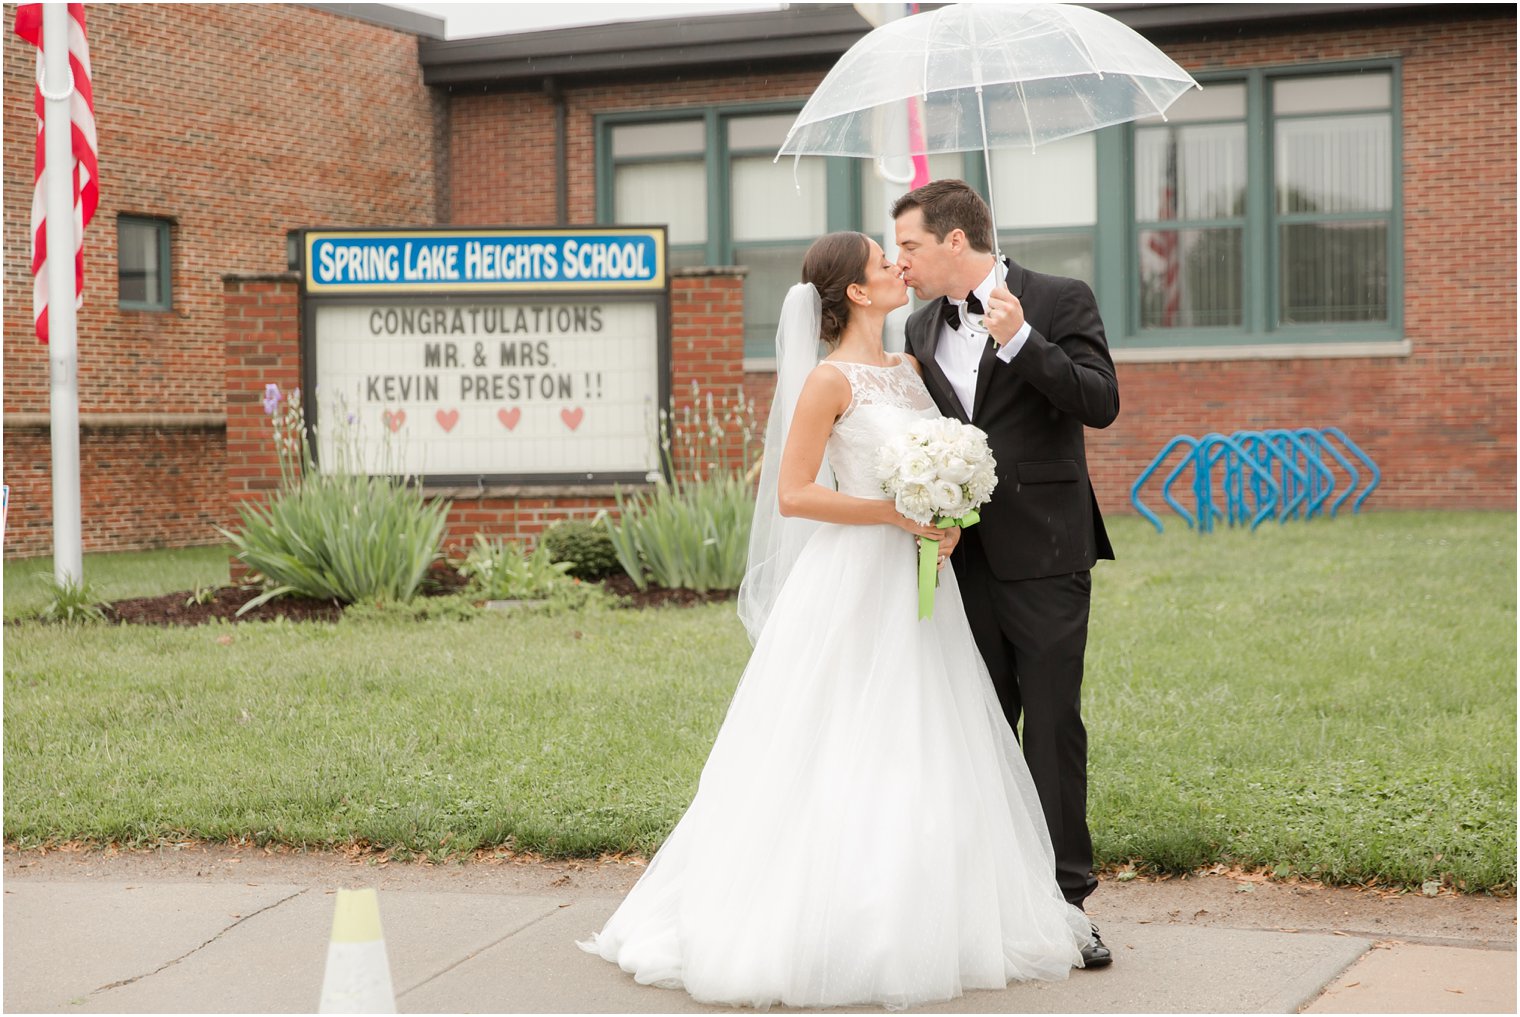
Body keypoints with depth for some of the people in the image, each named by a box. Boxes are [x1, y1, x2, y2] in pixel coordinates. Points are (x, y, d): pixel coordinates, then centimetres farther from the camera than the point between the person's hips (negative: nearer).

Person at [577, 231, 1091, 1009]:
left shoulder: (909, 370, 13)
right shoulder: (831, 379, -10)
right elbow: (793, 494, -14)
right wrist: (896, 514, -17)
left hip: (917, 586, 8)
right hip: (853, 583, -8)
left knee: (920, 760, 9)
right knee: (838, 759, -4)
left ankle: (924, 920, 17)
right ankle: (811, 925, 3)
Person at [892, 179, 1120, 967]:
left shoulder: (1060, 303, -4)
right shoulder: (922, 329, 12)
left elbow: (1100, 402, -14)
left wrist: (1020, 341, -22)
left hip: (1043, 554, -5)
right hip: (963, 557, 5)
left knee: (1052, 725, -2)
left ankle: (1063, 896, 5)